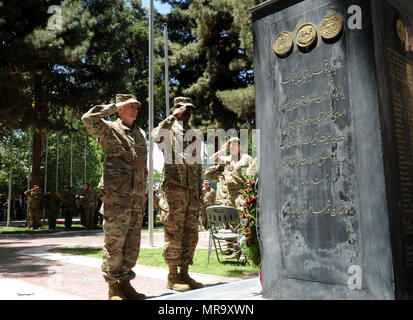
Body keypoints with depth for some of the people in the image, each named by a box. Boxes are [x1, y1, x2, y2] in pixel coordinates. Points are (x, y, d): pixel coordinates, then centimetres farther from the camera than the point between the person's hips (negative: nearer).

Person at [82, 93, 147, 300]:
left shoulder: (141, 134, 19)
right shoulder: (109, 130, 1)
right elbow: (89, 119, -20)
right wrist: (113, 107, -8)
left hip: (136, 199, 6)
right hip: (116, 197, -6)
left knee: (132, 245, 11)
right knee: (114, 244, -1)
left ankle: (125, 283, 23)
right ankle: (113, 288, 12)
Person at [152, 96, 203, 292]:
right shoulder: (168, 131, 1)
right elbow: (156, 136, -27)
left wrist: (199, 194, 16)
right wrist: (174, 116, -20)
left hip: (192, 193, 7)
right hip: (174, 190, -6)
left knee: (190, 235, 9)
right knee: (174, 235, -2)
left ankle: (184, 274, 19)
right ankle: (172, 277, 9)